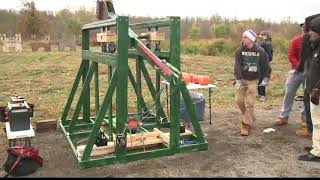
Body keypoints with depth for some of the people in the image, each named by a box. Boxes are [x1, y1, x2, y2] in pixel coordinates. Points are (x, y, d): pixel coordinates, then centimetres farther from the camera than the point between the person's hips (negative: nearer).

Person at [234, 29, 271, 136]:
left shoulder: (260, 51, -6)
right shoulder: (239, 50, -6)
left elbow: (266, 65, 2)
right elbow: (237, 66, -12)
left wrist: (266, 78, -2)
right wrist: (238, 80, -19)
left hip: (253, 80, -2)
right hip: (241, 79, 2)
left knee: (249, 103, -4)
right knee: (239, 100, 3)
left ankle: (246, 124, 3)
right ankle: (249, 117, 29)